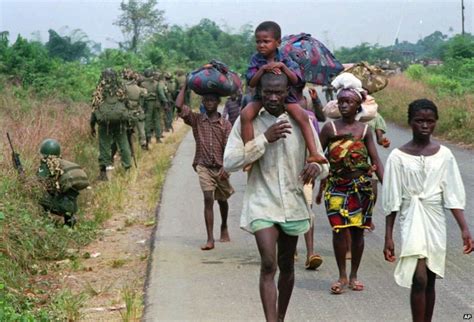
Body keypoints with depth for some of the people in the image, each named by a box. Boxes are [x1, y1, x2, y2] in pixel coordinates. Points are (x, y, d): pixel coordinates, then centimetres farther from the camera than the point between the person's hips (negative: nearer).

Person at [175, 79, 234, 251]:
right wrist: (185, 85, -6)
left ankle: (224, 227, 45)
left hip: (220, 167, 1)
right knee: (208, 199, -15)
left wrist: (225, 168, -20)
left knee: (222, 199, 18)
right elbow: (179, 106, -11)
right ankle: (210, 239, -17)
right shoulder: (196, 119, 1)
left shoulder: (225, 124, -2)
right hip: (204, 166, -1)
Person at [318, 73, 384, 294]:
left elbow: (376, 161, 2)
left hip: (361, 187, 1)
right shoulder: (330, 128, -1)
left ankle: (354, 276, 19)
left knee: (357, 230, 6)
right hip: (336, 187, -1)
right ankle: (342, 276, 9)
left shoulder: (364, 130, 2)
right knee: (339, 230, -5)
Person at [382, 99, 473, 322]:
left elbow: (452, 195, 1)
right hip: (412, 220, -3)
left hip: (435, 222, 3)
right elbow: (392, 201, -2)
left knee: (429, 281, 9)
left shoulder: (444, 155, 1)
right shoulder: (398, 157, -5)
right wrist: (388, 237, -3)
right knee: (419, 278, -13)